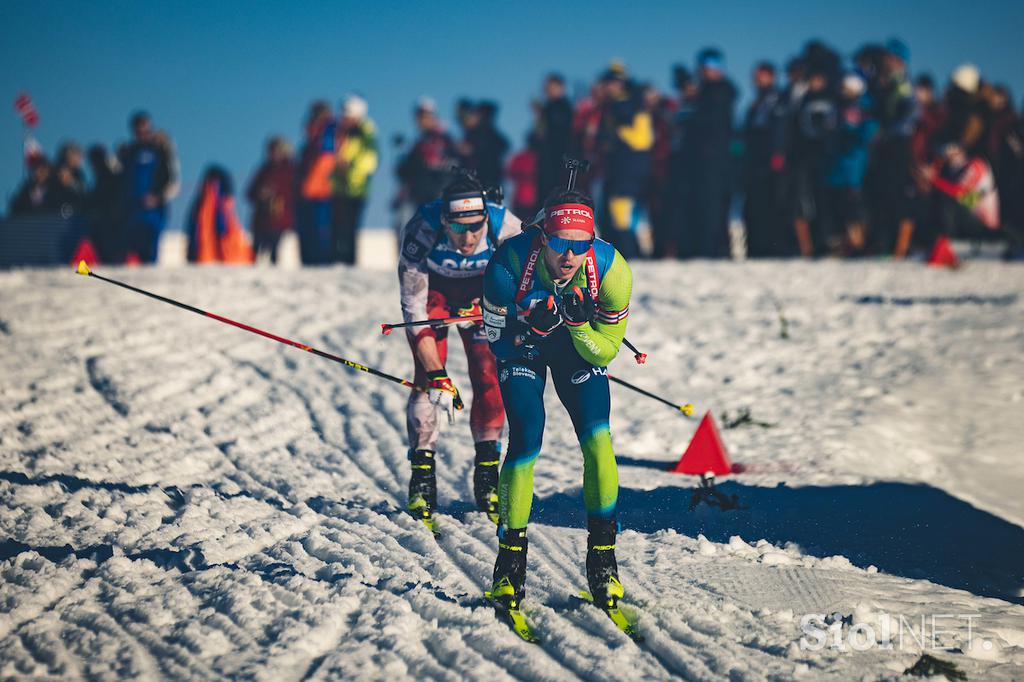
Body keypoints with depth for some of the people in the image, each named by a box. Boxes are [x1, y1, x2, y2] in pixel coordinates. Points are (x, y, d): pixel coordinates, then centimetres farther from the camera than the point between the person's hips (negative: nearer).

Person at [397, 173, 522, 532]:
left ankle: (486, 476, 2)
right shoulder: (421, 230, -36)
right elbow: (414, 310, -30)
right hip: (431, 288, -1)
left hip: (481, 291, 1)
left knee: (489, 378, -11)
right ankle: (422, 478, -8)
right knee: (426, 378, -15)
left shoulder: (505, 227, -34)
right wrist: (437, 376, -34)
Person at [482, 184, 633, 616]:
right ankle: (511, 559, -2)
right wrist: (532, 326, -40)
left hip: (580, 347, 1)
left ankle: (602, 557, -2)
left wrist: (579, 324, -38)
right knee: (525, 442, -17)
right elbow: (497, 341, -20)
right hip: (521, 348, -1)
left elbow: (605, 352, -19)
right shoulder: (509, 264, -35)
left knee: (597, 440, -16)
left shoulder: (611, 269, -31)